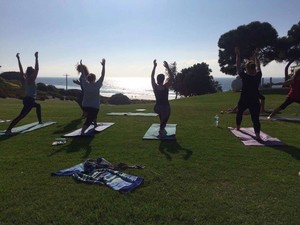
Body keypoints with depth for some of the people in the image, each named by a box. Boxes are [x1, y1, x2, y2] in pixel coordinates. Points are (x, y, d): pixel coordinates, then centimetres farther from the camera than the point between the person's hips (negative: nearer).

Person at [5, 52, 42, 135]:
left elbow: (21, 70, 13)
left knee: (38, 106, 34)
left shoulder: (24, 79, 7)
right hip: (29, 100, -10)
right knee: (21, 116, -16)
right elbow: (37, 69, -16)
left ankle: (40, 121, 41)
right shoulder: (31, 80, -12)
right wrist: (36, 58, -14)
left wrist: (18, 59, 18)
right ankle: (8, 130, -23)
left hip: (27, 99, 10)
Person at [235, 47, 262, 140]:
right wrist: (255, 56, 23)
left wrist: (237, 55, 6)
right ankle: (257, 134, -18)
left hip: (243, 101, -1)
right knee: (255, 118, -3)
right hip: (255, 101, 1)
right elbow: (258, 67, 14)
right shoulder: (258, 76, -5)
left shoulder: (244, 76, -12)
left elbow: (238, 66, -2)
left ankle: (238, 127, 45)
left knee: (239, 112, 26)